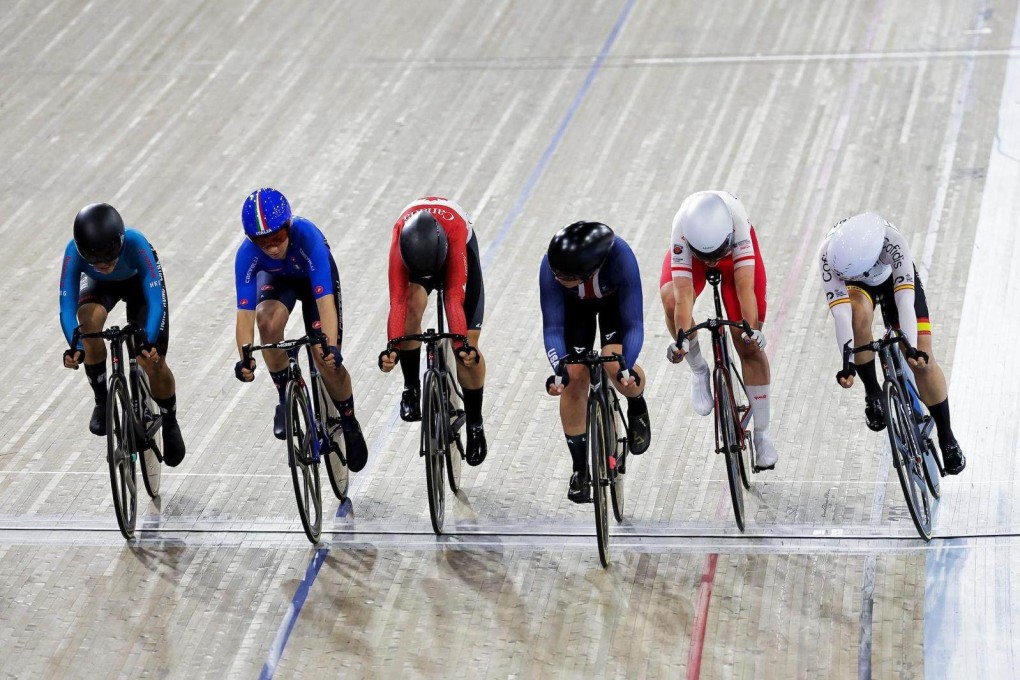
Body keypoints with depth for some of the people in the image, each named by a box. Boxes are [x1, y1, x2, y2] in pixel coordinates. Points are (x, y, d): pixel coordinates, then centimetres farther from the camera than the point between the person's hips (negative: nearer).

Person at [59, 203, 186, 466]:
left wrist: (149, 342, -60)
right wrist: (75, 347, -56)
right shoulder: (74, 252, -37)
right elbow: (67, 307, -39)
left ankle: (170, 424, 18)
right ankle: (102, 402, -12)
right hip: (100, 285, 1)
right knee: (89, 319, -33)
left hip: (139, 281, -1)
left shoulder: (135, 244, -42)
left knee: (152, 361, -12)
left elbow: (155, 300, -45)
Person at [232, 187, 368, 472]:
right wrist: (245, 357, -51)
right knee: (268, 320, -32)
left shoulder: (307, 237, -41)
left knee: (327, 361, -12)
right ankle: (285, 398, -11)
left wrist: (331, 347, -56)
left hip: (316, 277, -2)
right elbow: (245, 311, -36)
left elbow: (324, 298, -46)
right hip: (277, 278, 2)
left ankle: (349, 423, 16)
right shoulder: (247, 253, -34)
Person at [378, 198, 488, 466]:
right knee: (412, 305, -29)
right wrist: (392, 348, -53)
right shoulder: (401, 235, -41)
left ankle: (475, 424, 6)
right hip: (416, 251, 1)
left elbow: (455, 296, -47)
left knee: (468, 347, -10)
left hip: (461, 249, -1)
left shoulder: (455, 229, -44)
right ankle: (411, 388, -7)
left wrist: (463, 344, -56)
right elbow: (397, 300, -43)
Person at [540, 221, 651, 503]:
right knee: (574, 380, -10)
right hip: (575, 305, 1)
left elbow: (633, 322, -38)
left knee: (616, 367, -23)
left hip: (615, 299, -1)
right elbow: (552, 327, -32)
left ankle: (637, 407, 14)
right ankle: (580, 470, 7)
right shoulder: (551, 266, -38)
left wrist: (625, 366, -52)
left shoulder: (620, 257, -42)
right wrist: (560, 370, -48)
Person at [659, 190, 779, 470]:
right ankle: (699, 371, -9)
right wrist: (683, 337, -54)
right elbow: (683, 292, -44)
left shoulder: (738, 223, -42)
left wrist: (752, 329, -55)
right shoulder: (681, 230, -40)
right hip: (691, 249, 0)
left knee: (749, 346, -6)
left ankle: (762, 434, 5)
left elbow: (745, 285, -44)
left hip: (735, 253, 0)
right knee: (670, 299, -34)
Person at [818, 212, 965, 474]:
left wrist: (913, 348, -58)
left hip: (894, 277, 0)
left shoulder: (892, 240, -43)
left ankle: (947, 438, 7)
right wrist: (848, 363, -54)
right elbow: (840, 312, -45)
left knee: (923, 359, -10)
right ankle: (873, 393, -13)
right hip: (858, 285, 0)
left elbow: (904, 298, -47)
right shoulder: (829, 253, -40)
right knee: (860, 315, -36)